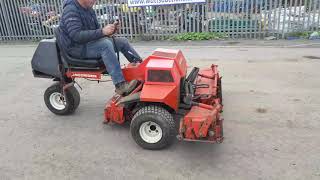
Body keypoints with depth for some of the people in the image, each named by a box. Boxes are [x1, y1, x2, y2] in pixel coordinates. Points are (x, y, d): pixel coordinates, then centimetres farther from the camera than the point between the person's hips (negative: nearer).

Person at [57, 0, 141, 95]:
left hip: (89, 42, 9)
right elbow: (76, 35, -28)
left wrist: (109, 31, -8)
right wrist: (102, 31, -32)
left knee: (122, 41, -1)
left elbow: (95, 30, 13)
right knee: (105, 44, -35)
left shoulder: (89, 10, 10)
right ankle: (120, 85, -39)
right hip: (76, 47, -9)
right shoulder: (71, 10, -16)